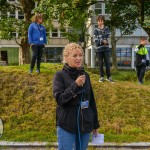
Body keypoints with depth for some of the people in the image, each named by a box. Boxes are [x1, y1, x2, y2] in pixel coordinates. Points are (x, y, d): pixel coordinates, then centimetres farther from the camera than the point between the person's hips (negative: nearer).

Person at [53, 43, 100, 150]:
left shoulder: (85, 75, 6)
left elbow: (92, 100, 11)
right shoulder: (60, 75, -7)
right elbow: (59, 99, -16)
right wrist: (76, 85, -24)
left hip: (85, 124, 4)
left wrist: (95, 123, 14)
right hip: (66, 125, -4)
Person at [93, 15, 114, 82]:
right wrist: (102, 41, -16)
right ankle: (101, 77, 12)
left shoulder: (106, 28, 9)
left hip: (106, 48, 1)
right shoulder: (96, 30, 4)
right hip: (99, 49, -1)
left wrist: (103, 29, -9)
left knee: (107, 63, 1)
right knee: (100, 63, 4)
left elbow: (107, 35, -8)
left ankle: (108, 76, 9)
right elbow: (95, 40, -6)